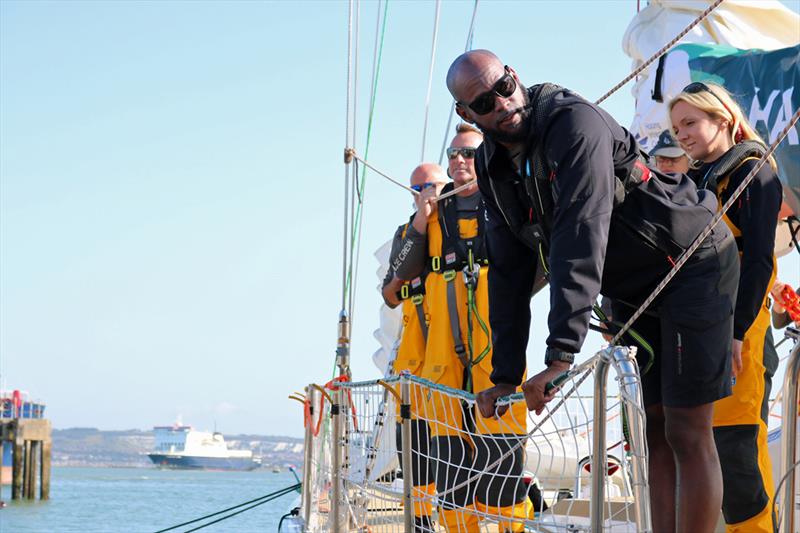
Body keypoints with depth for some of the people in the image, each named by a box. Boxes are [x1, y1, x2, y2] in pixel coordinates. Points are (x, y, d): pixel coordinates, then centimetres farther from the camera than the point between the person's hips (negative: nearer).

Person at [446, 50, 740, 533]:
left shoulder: (575, 122, -26)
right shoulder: (494, 168, 0)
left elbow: (582, 238, -35)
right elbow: (509, 274, 2)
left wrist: (562, 355, -41)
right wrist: (505, 376, -4)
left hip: (693, 264, -8)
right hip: (633, 290, 8)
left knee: (686, 433, -11)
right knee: (655, 430, 6)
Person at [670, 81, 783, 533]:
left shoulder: (753, 173, -4)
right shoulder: (698, 180, 19)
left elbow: (758, 259, -12)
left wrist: (737, 330, -18)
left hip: (740, 327, -8)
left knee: (737, 441, -12)